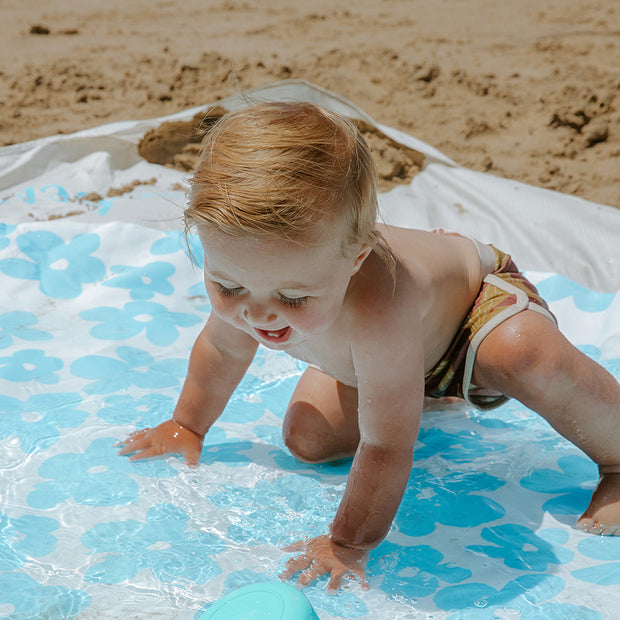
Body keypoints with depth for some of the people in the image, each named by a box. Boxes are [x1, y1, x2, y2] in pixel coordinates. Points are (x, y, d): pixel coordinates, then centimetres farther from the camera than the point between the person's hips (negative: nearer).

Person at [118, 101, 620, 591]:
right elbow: (223, 347, -4)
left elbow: (386, 449, -38)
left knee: (529, 357, -39)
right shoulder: (243, 273, -29)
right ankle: (425, 395, 25)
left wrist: (349, 544, -27)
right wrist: (187, 426, 10)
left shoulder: (378, 309, -50)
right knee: (307, 438, 0)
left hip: (477, 295, -6)